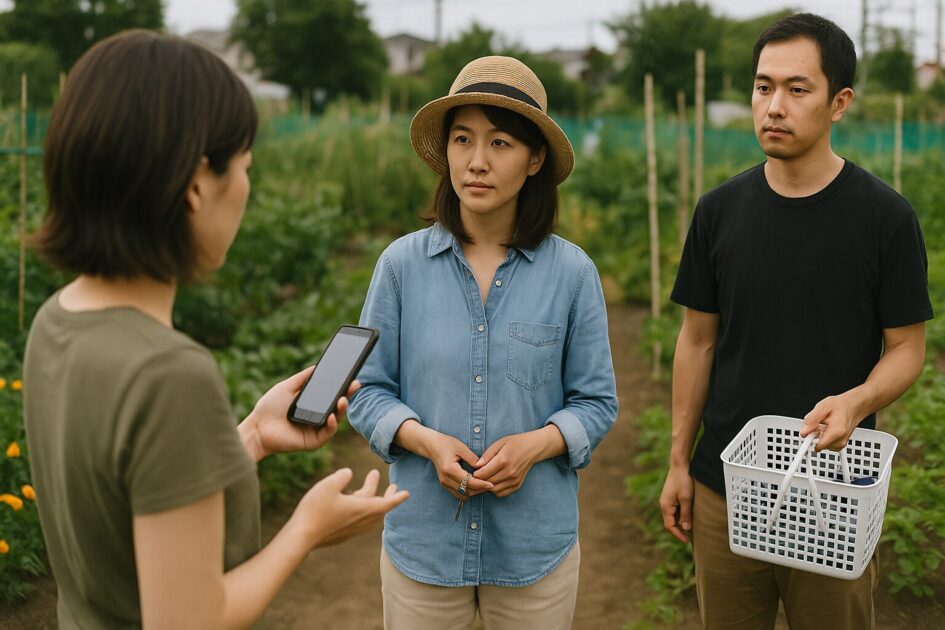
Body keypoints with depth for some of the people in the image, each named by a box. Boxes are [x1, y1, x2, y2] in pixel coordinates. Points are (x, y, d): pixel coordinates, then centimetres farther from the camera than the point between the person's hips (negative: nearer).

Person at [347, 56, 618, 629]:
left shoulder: (572, 272, -4)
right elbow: (368, 390, 1)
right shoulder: (403, 264, -4)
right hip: (422, 539, 0)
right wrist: (427, 441, -16)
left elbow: (596, 401, 2)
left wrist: (536, 444, -16)